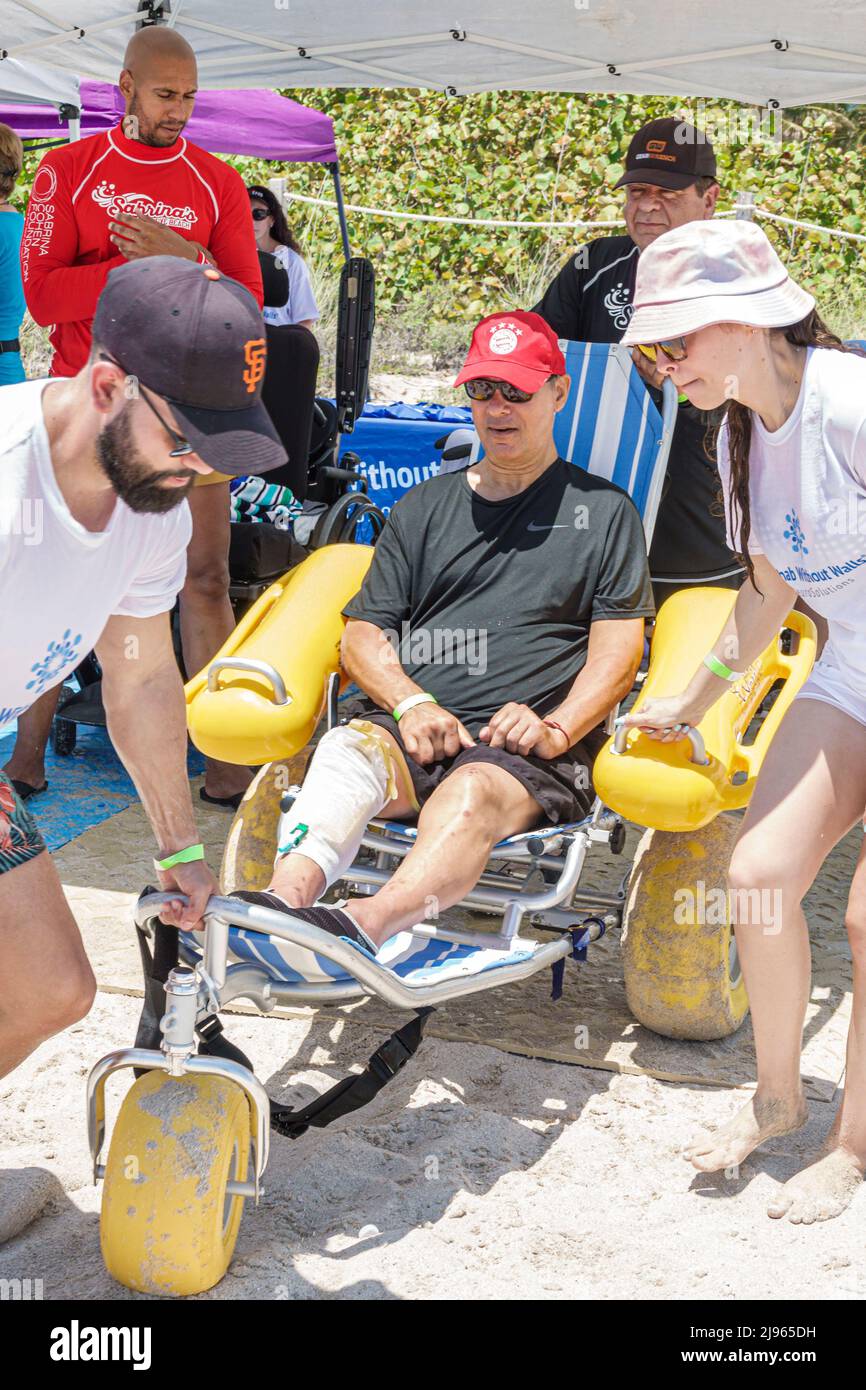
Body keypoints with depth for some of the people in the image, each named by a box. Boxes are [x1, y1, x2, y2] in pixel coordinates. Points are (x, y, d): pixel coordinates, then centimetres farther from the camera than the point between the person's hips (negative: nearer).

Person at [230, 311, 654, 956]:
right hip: (410, 727, 3)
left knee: (473, 792, -37)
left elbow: (619, 648, 8)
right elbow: (362, 636, 19)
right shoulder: (426, 505, 27)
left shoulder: (603, 510, 19)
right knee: (346, 752, -32)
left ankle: (367, 923, -63)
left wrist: (556, 729, -11)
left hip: (526, 748, -3)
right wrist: (412, 703, -3)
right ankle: (287, 894, -57)